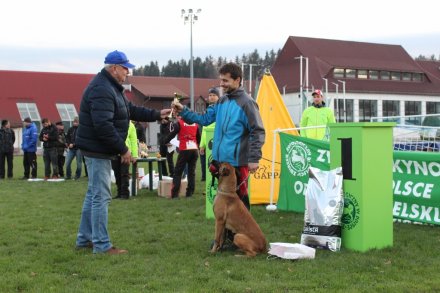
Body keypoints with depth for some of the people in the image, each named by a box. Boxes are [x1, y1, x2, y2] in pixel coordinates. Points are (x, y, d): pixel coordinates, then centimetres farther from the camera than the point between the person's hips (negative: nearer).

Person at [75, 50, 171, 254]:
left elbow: (131, 110, 20)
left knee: (93, 194, 17)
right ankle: (102, 245, -1)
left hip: (99, 150, 11)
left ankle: (84, 238, 26)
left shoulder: (111, 87, 15)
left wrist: (157, 114, 13)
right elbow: (103, 125, -29)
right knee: (101, 196, -7)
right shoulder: (102, 90, -21)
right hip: (98, 150, -11)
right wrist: (123, 149, -24)